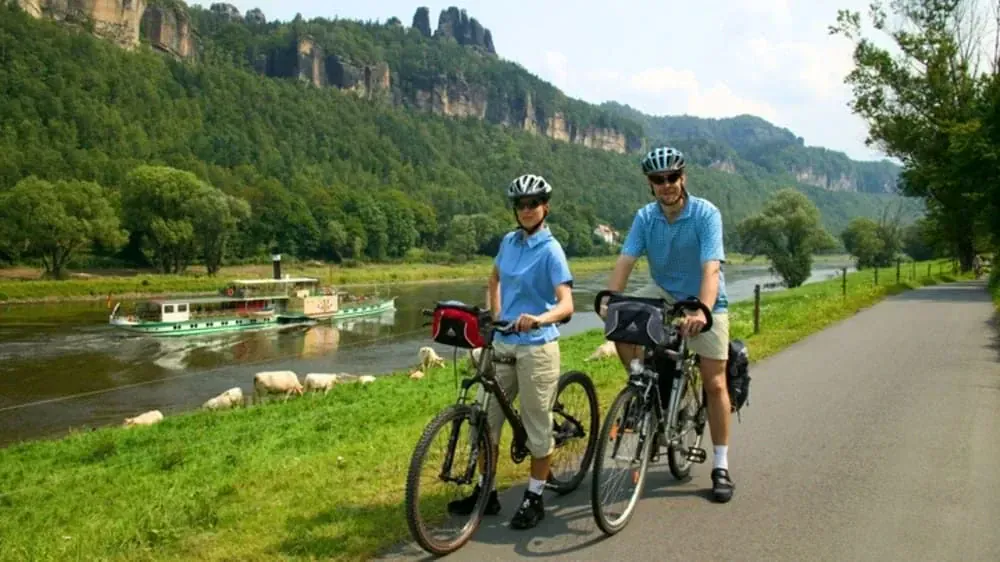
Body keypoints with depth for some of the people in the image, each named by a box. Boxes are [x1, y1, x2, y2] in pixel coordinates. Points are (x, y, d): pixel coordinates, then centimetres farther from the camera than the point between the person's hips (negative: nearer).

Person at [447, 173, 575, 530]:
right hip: (503, 343, 7)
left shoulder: (551, 250, -12)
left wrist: (539, 319, -40)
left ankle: (534, 499, 20)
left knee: (537, 425, 5)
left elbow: (566, 304, -21)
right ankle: (485, 492, 25)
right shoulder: (509, 241, 7)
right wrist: (494, 318, 13)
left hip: (537, 347, -7)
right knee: (485, 419, 10)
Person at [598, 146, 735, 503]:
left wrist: (702, 313, -48)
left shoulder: (706, 214, -22)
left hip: (705, 302, -3)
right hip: (663, 294, 3)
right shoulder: (645, 217, -10)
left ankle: (721, 467, 10)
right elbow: (625, 260, -19)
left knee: (714, 384, -3)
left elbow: (711, 269, -32)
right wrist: (610, 299, -36)